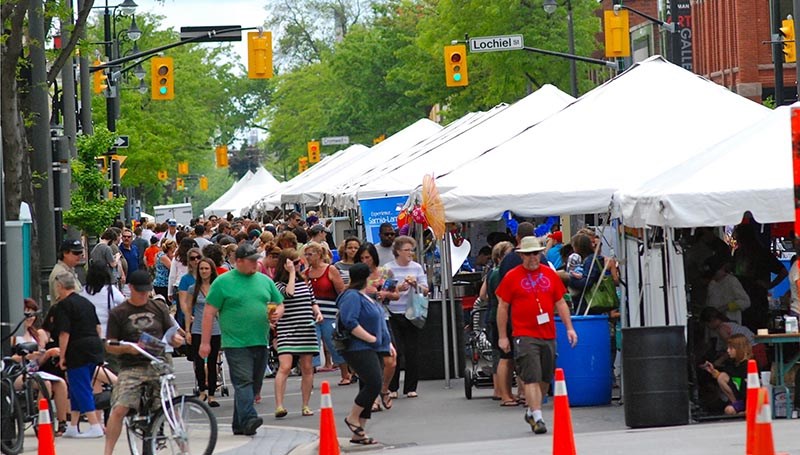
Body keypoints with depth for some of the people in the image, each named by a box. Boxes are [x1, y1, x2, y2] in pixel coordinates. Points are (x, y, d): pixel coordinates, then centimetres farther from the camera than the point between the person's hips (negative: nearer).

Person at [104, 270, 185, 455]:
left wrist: (176, 339, -9)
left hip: (158, 365, 2)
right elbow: (109, 346, 4)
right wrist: (127, 348, -15)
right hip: (131, 368, -2)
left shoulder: (159, 308, 13)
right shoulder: (118, 313, 6)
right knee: (119, 410, -15)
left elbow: (170, 334, 15)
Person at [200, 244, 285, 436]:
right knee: (243, 381, -16)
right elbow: (209, 313, -2)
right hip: (236, 343, -6)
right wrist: (205, 342, -7)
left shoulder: (265, 281, 14)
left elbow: (279, 304, 23)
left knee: (254, 384, 8)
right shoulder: (223, 282, -2)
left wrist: (278, 313, -2)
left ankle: (239, 424, 16)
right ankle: (248, 419, -24)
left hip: (260, 342, 6)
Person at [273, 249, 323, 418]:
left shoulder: (305, 282, 14)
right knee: (285, 367, -17)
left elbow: (312, 302, 23)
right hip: (287, 331, -5)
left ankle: (305, 406, 15)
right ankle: (279, 406, -18)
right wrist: (292, 273, -14)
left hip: (307, 331, 6)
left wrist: (318, 313, 3)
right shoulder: (278, 284, -3)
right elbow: (289, 293, -23)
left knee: (307, 368, 6)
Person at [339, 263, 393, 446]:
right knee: (374, 383, -20)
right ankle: (353, 417, -3)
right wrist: (371, 338, -20)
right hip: (359, 350, -10)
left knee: (369, 387, 8)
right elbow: (350, 323, -24)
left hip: (372, 350, 10)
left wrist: (387, 342, 21)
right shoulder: (352, 297, -12)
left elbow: (378, 322, 29)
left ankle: (358, 433, 10)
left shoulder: (366, 297, 19)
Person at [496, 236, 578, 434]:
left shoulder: (550, 275, 10)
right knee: (531, 378, -12)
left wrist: (569, 327, 8)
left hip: (548, 335, 4)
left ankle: (531, 412, 29)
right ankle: (537, 418, -13)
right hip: (524, 335, -4)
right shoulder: (512, 277, 0)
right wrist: (502, 336, 0)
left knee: (545, 378, 11)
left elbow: (560, 303, 16)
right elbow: (502, 307, 3)